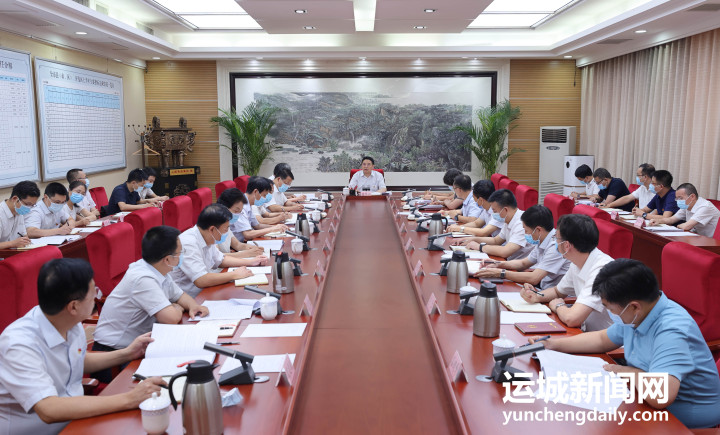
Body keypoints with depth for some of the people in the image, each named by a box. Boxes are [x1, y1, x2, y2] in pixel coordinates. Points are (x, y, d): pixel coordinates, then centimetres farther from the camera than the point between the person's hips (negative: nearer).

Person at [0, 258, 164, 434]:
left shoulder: (73, 324, -3)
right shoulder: (19, 344, -25)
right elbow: (49, 410, -34)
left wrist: (126, 354, 7)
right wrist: (128, 399, -35)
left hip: (75, 419, 7)